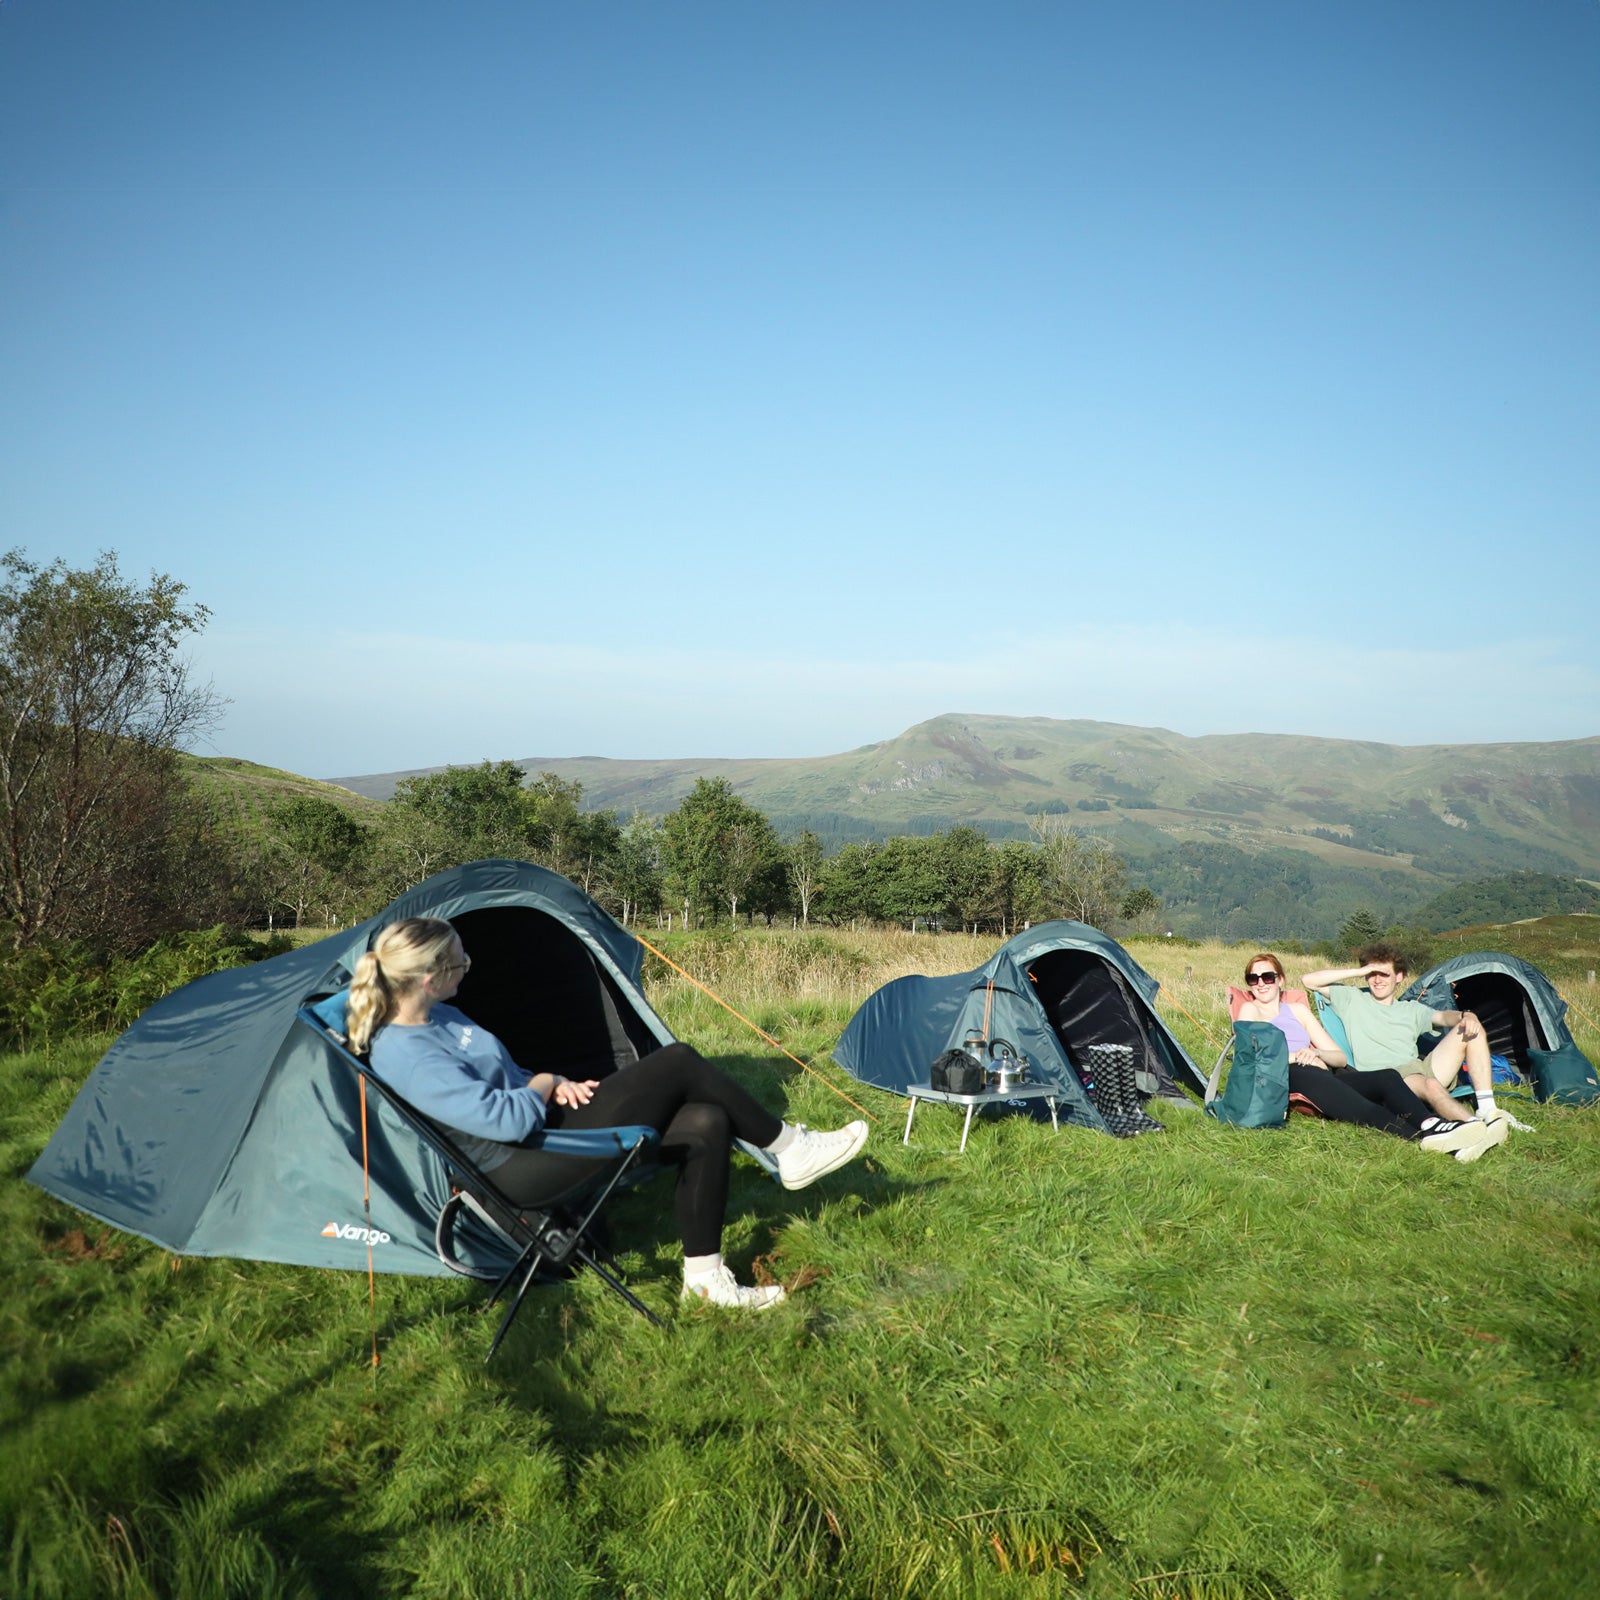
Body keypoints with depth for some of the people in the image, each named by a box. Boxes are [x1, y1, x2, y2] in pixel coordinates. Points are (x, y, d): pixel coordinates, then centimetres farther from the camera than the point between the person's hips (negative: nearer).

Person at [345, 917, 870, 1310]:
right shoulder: (406, 1057, -23)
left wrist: (556, 1086, 1)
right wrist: (544, 1083, -7)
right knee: (678, 1062, -13)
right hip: (526, 1169, -10)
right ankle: (788, 1148, 4)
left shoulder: (440, 1017, 8)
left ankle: (705, 1277, 1)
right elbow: (507, 1118, -28)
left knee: (704, 1123, -8)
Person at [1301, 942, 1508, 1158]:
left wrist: (1465, 1016, -18)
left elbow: (1442, 1017, 7)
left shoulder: (1412, 1009, 26)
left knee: (1470, 1029, -13)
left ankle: (1488, 1112, -24)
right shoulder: (1353, 1000, 17)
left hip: (1421, 1070, 5)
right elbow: (1308, 980, 7)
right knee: (1429, 1085, -38)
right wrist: (1358, 971, 3)